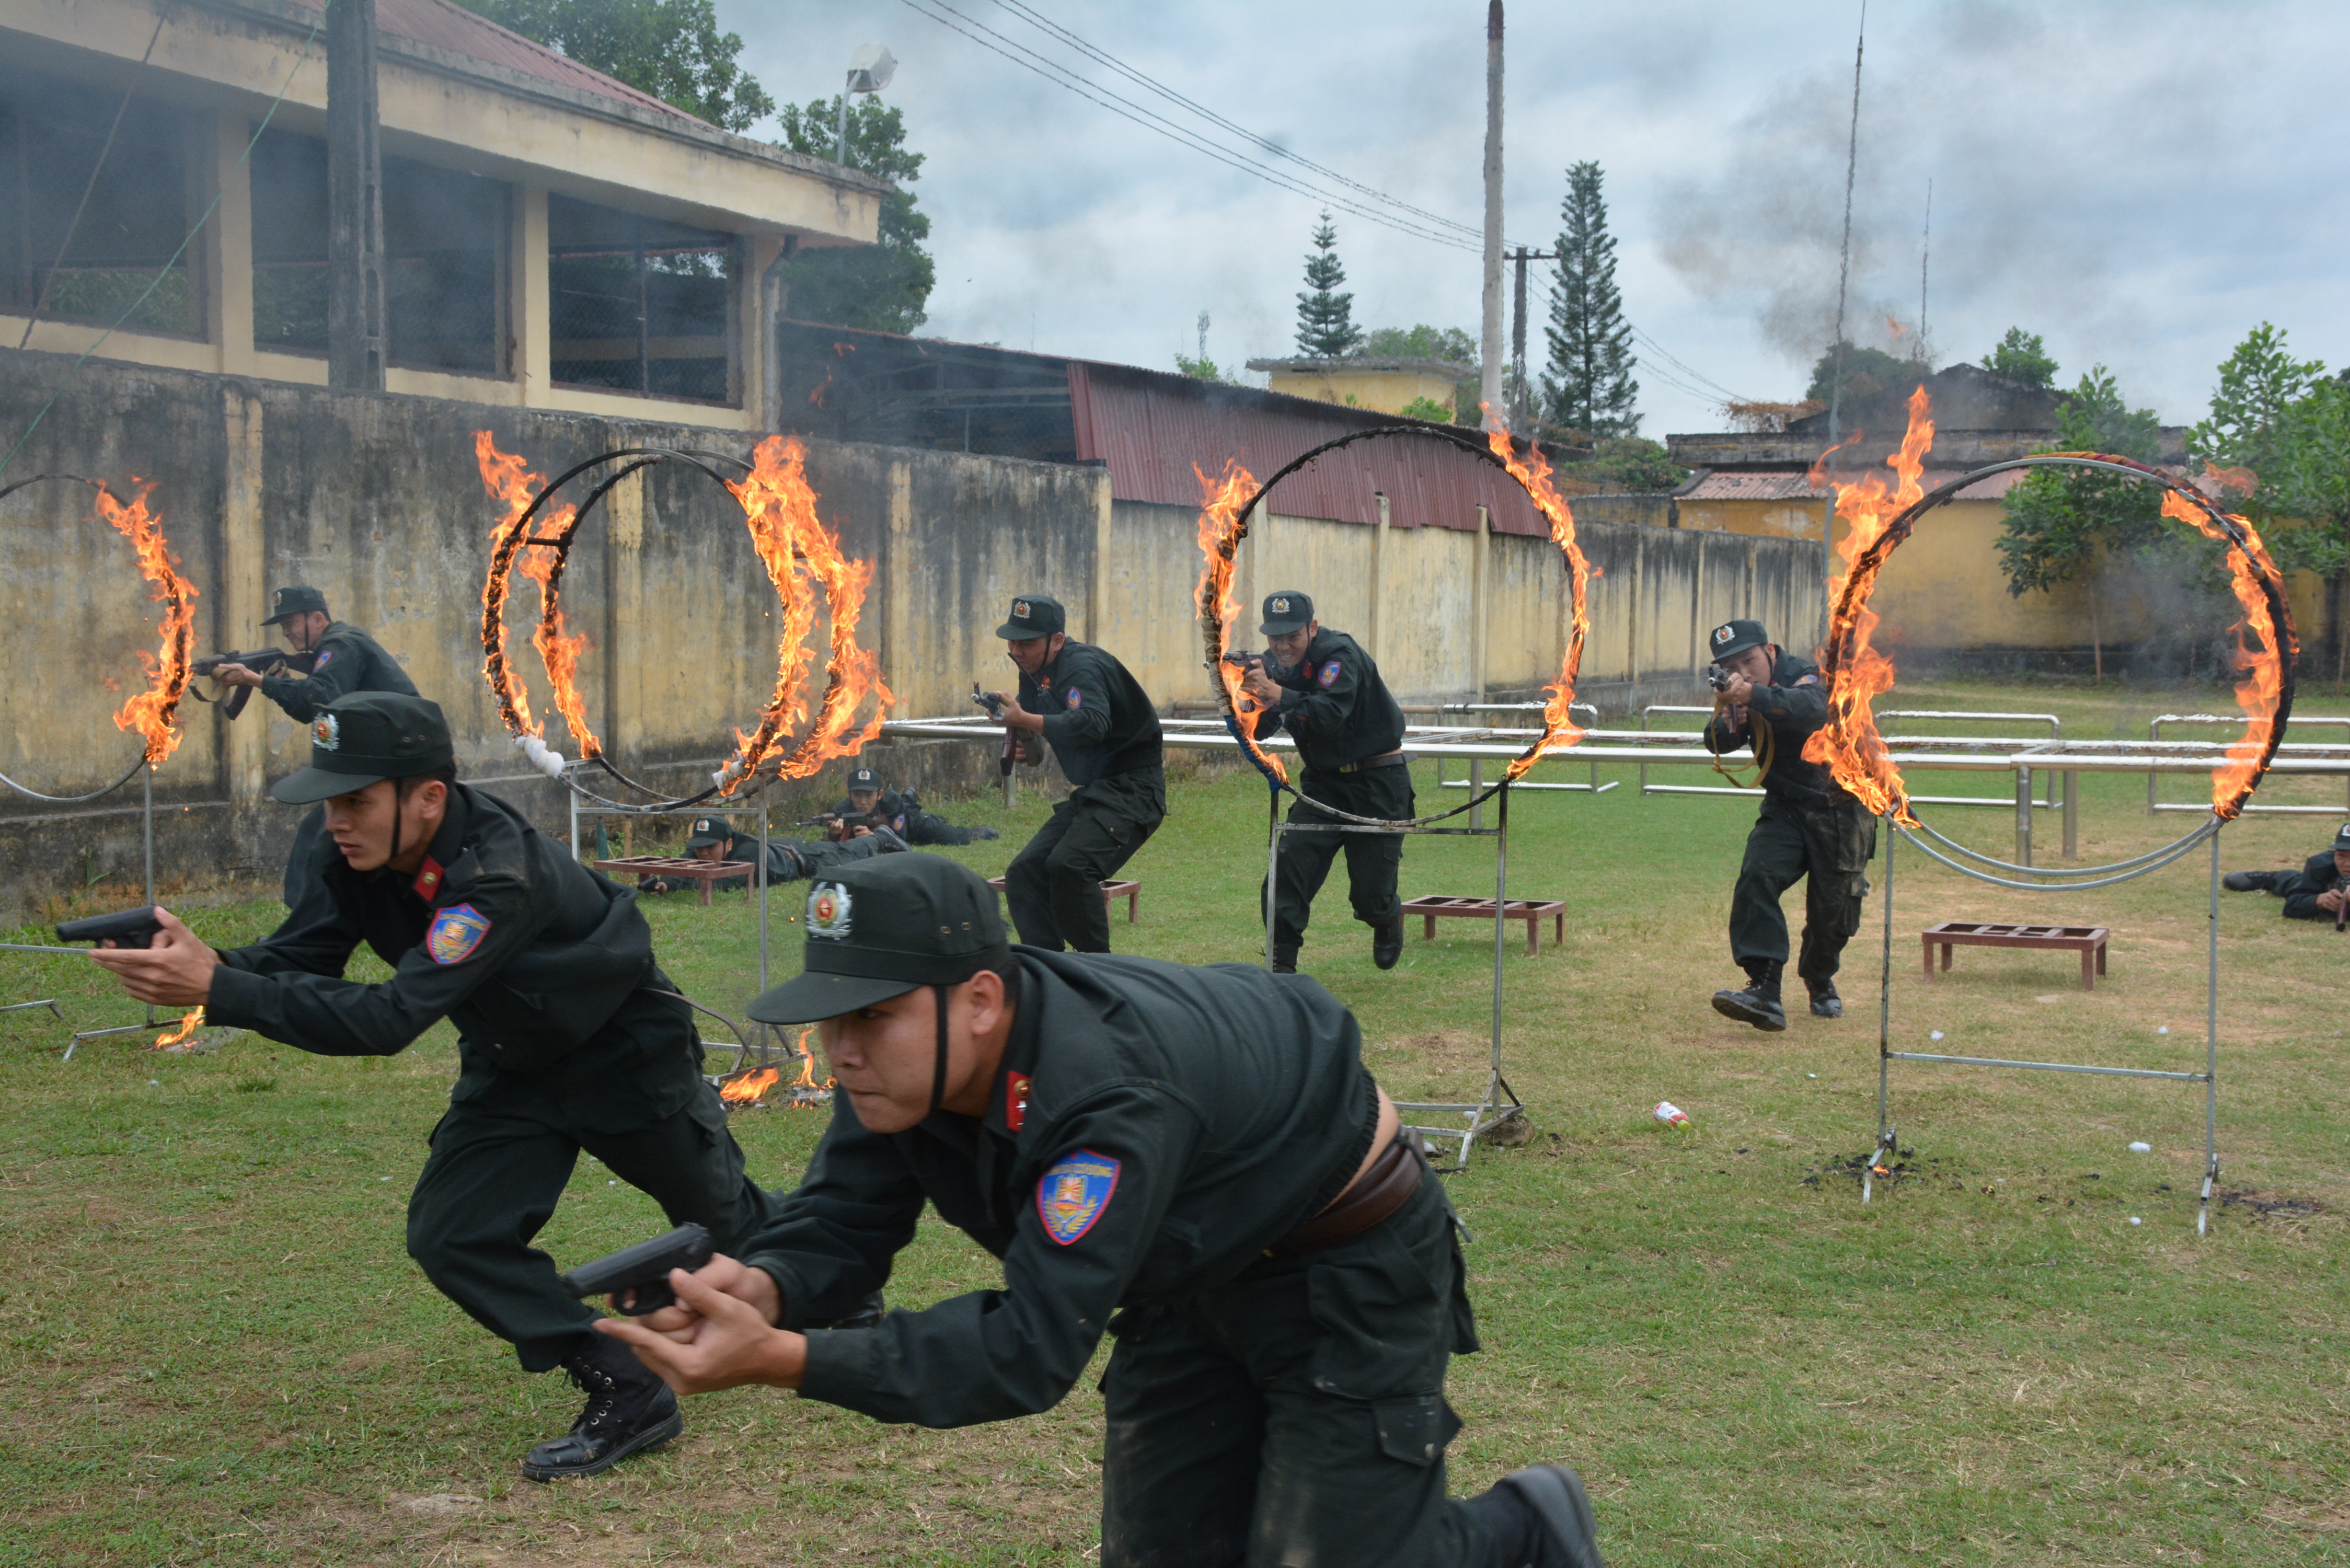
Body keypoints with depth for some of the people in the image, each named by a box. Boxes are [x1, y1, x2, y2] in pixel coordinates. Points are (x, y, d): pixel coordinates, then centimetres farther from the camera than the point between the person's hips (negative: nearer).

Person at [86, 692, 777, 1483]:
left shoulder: (498, 871, -42)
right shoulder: (351, 858, -18)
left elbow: (391, 1019, -47)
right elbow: (291, 961, -17)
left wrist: (217, 991, -53)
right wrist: (202, 964, -40)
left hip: (628, 1056, -6)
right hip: (513, 1067, 6)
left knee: (722, 1217, 14)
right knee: (450, 1237, -9)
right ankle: (627, 1395, 1)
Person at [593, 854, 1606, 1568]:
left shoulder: (1107, 1098, -43)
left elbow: (1033, 1348, -46)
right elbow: (842, 1217, -15)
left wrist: (781, 1361, -54)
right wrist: (764, 1287, -40)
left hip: (1348, 1272, -8)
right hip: (1199, 1268, 8)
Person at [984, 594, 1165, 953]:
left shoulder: (1083, 665, -18)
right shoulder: (1033, 674, 11)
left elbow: (1093, 724, -36)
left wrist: (1025, 720, -40)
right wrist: (1020, 743, -6)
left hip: (1131, 790, -10)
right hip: (1088, 794, 10)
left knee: (1069, 866, -28)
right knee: (1023, 872, 0)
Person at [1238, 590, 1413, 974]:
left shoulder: (1340, 654, -20)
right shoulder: (1274, 664, 0)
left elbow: (1331, 714, -37)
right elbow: (1259, 732, -9)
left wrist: (1278, 694, -51)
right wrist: (1246, 696, -30)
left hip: (1378, 782, -5)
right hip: (1323, 780, 6)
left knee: (1369, 895, -2)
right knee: (1289, 866, -14)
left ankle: (1389, 921, 33)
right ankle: (1281, 965, -11)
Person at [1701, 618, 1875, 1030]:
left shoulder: (1809, 678, -17)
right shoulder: (1743, 697, 2)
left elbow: (1811, 709, -40)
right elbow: (1719, 745, -11)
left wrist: (1752, 695, -54)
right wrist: (1728, 719, -33)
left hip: (1841, 813, -4)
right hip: (1786, 809, 4)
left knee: (1834, 915, 0)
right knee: (1757, 877, -23)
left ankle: (1820, 979, 33)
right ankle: (1764, 990, -30)